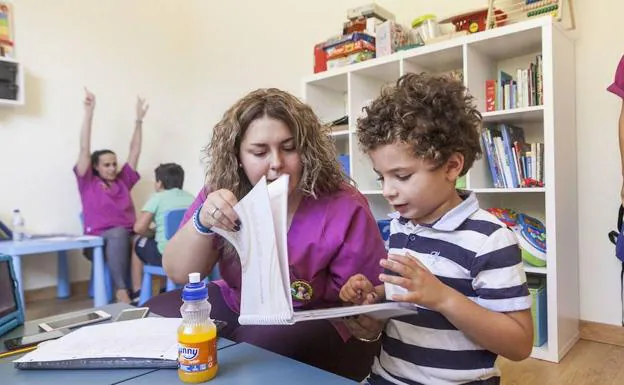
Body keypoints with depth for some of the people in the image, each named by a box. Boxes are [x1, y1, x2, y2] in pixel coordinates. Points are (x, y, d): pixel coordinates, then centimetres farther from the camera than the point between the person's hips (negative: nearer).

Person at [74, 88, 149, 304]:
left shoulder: (123, 181, 18)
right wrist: (89, 112, -5)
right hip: (99, 241, -3)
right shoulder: (88, 183, 9)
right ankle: (121, 291, -35)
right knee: (118, 233, -37)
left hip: (127, 238, 3)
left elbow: (135, 151, 19)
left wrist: (139, 119, 18)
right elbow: (84, 149, 0)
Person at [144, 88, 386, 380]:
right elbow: (178, 274, -9)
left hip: (316, 319, -4)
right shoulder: (223, 193, -7)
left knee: (265, 343, -33)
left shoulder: (345, 207, -17)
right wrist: (202, 222, -29)